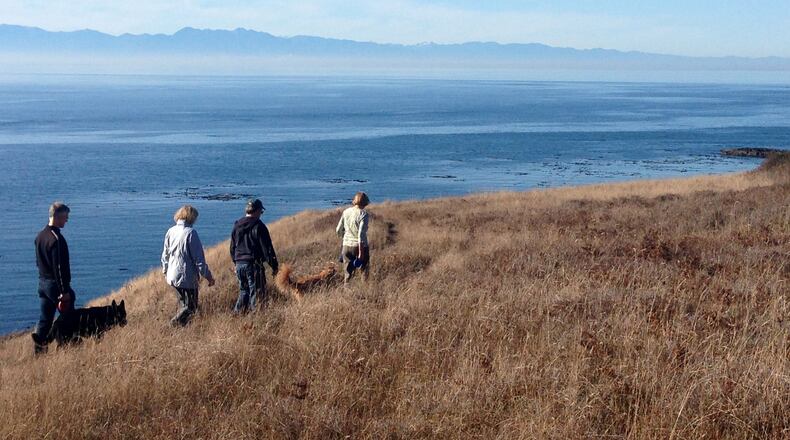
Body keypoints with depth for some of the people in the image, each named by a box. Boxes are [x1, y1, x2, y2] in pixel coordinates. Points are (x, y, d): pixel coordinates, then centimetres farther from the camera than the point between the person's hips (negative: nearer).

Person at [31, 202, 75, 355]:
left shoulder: (40, 236, 9)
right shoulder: (57, 239, -19)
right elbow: (60, 267, -21)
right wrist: (64, 291, -20)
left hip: (42, 283, 9)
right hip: (56, 284, -9)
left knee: (44, 319, 10)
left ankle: (39, 351, 9)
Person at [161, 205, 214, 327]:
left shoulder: (170, 231, 5)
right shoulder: (191, 232, -15)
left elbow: (165, 254, 15)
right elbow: (199, 258, -14)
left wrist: (165, 271, 30)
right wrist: (208, 276, -7)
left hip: (172, 276, 7)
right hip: (187, 277, -7)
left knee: (183, 304, 21)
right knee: (190, 307, -1)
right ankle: (176, 323, -18)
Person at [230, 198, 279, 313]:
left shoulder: (236, 226, 9)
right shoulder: (259, 226, -11)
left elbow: (232, 248, 17)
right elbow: (267, 248, -10)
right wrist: (274, 266, -5)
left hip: (239, 264, 6)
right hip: (254, 265, -6)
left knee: (243, 291, 17)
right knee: (256, 293, 0)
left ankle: (237, 313, 16)